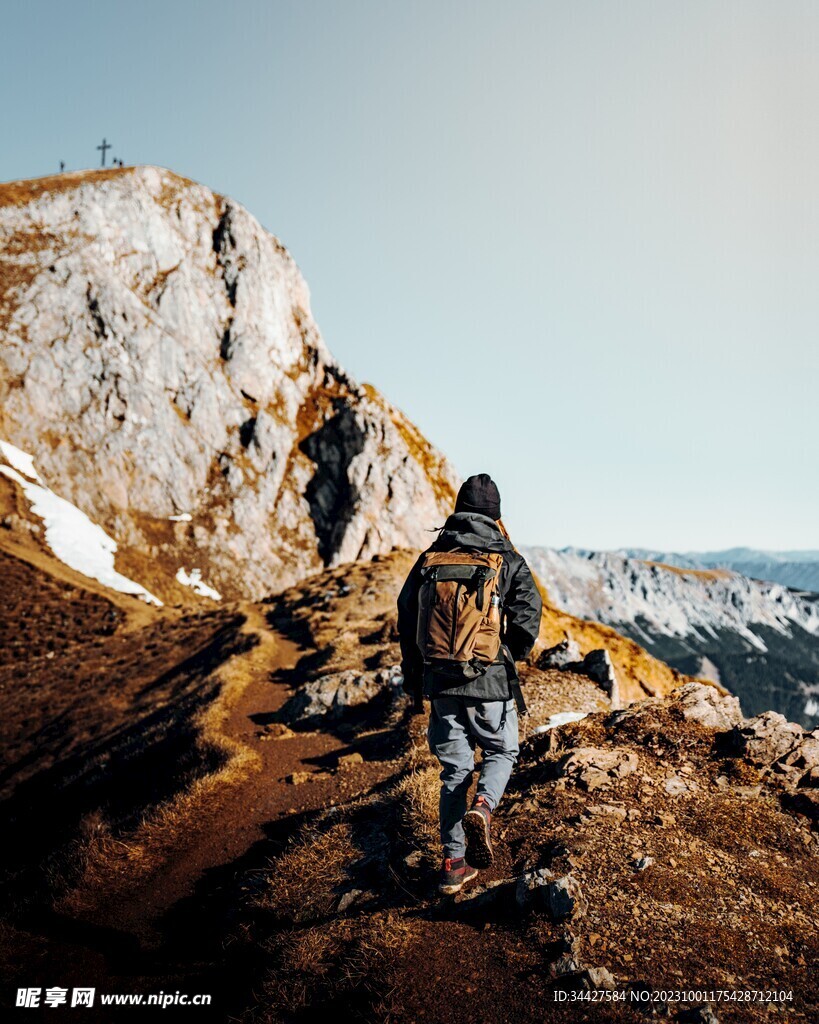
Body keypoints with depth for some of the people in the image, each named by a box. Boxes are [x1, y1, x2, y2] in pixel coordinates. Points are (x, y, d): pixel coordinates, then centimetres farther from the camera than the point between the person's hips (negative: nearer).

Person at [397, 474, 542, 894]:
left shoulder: (429, 559, 6)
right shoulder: (507, 560, -3)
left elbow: (406, 617, 10)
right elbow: (527, 616, -10)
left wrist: (413, 678, 20)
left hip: (439, 682, 3)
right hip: (490, 682, -3)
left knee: (455, 768, 14)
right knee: (501, 752, 19)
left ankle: (454, 863, 15)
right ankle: (483, 807, -10)